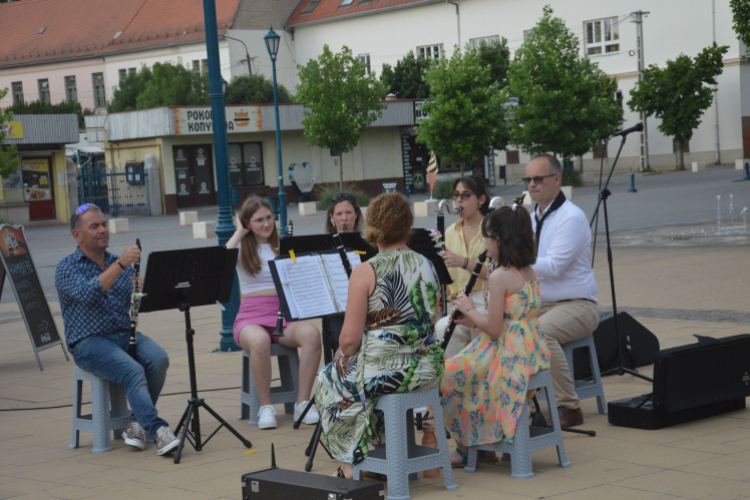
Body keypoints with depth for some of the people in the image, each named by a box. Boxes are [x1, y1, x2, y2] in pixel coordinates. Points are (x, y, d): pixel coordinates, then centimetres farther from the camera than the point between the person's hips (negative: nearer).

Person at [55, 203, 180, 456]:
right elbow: (88, 294, -20)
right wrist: (119, 264, -27)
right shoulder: (67, 267, 1)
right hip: (90, 342, -5)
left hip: (126, 335, 5)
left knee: (158, 359, -25)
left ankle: (137, 422, -10)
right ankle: (158, 430, -40)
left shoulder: (121, 264, 17)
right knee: (132, 370, -32)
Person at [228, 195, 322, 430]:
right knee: (260, 341, -39)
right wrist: (239, 233, -5)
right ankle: (265, 406, -23)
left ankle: (303, 403, -23)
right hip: (252, 317, -2)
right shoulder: (242, 249, 7)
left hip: (285, 315, 2)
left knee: (312, 334, -32)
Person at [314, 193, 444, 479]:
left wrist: (346, 357, 7)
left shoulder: (366, 272, -14)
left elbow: (350, 339, -14)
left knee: (328, 379, 24)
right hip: (428, 369, 6)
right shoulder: (427, 266, 4)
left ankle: (350, 464, 22)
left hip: (382, 372, -6)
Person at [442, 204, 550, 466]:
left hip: (507, 356, -10)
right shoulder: (530, 272, 8)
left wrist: (469, 310, -3)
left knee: (448, 375, 5)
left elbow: (494, 329, -19)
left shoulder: (499, 277, -19)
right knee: (458, 366, 26)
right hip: (532, 353, 10)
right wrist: (475, 321, 15)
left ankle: (467, 448, 13)